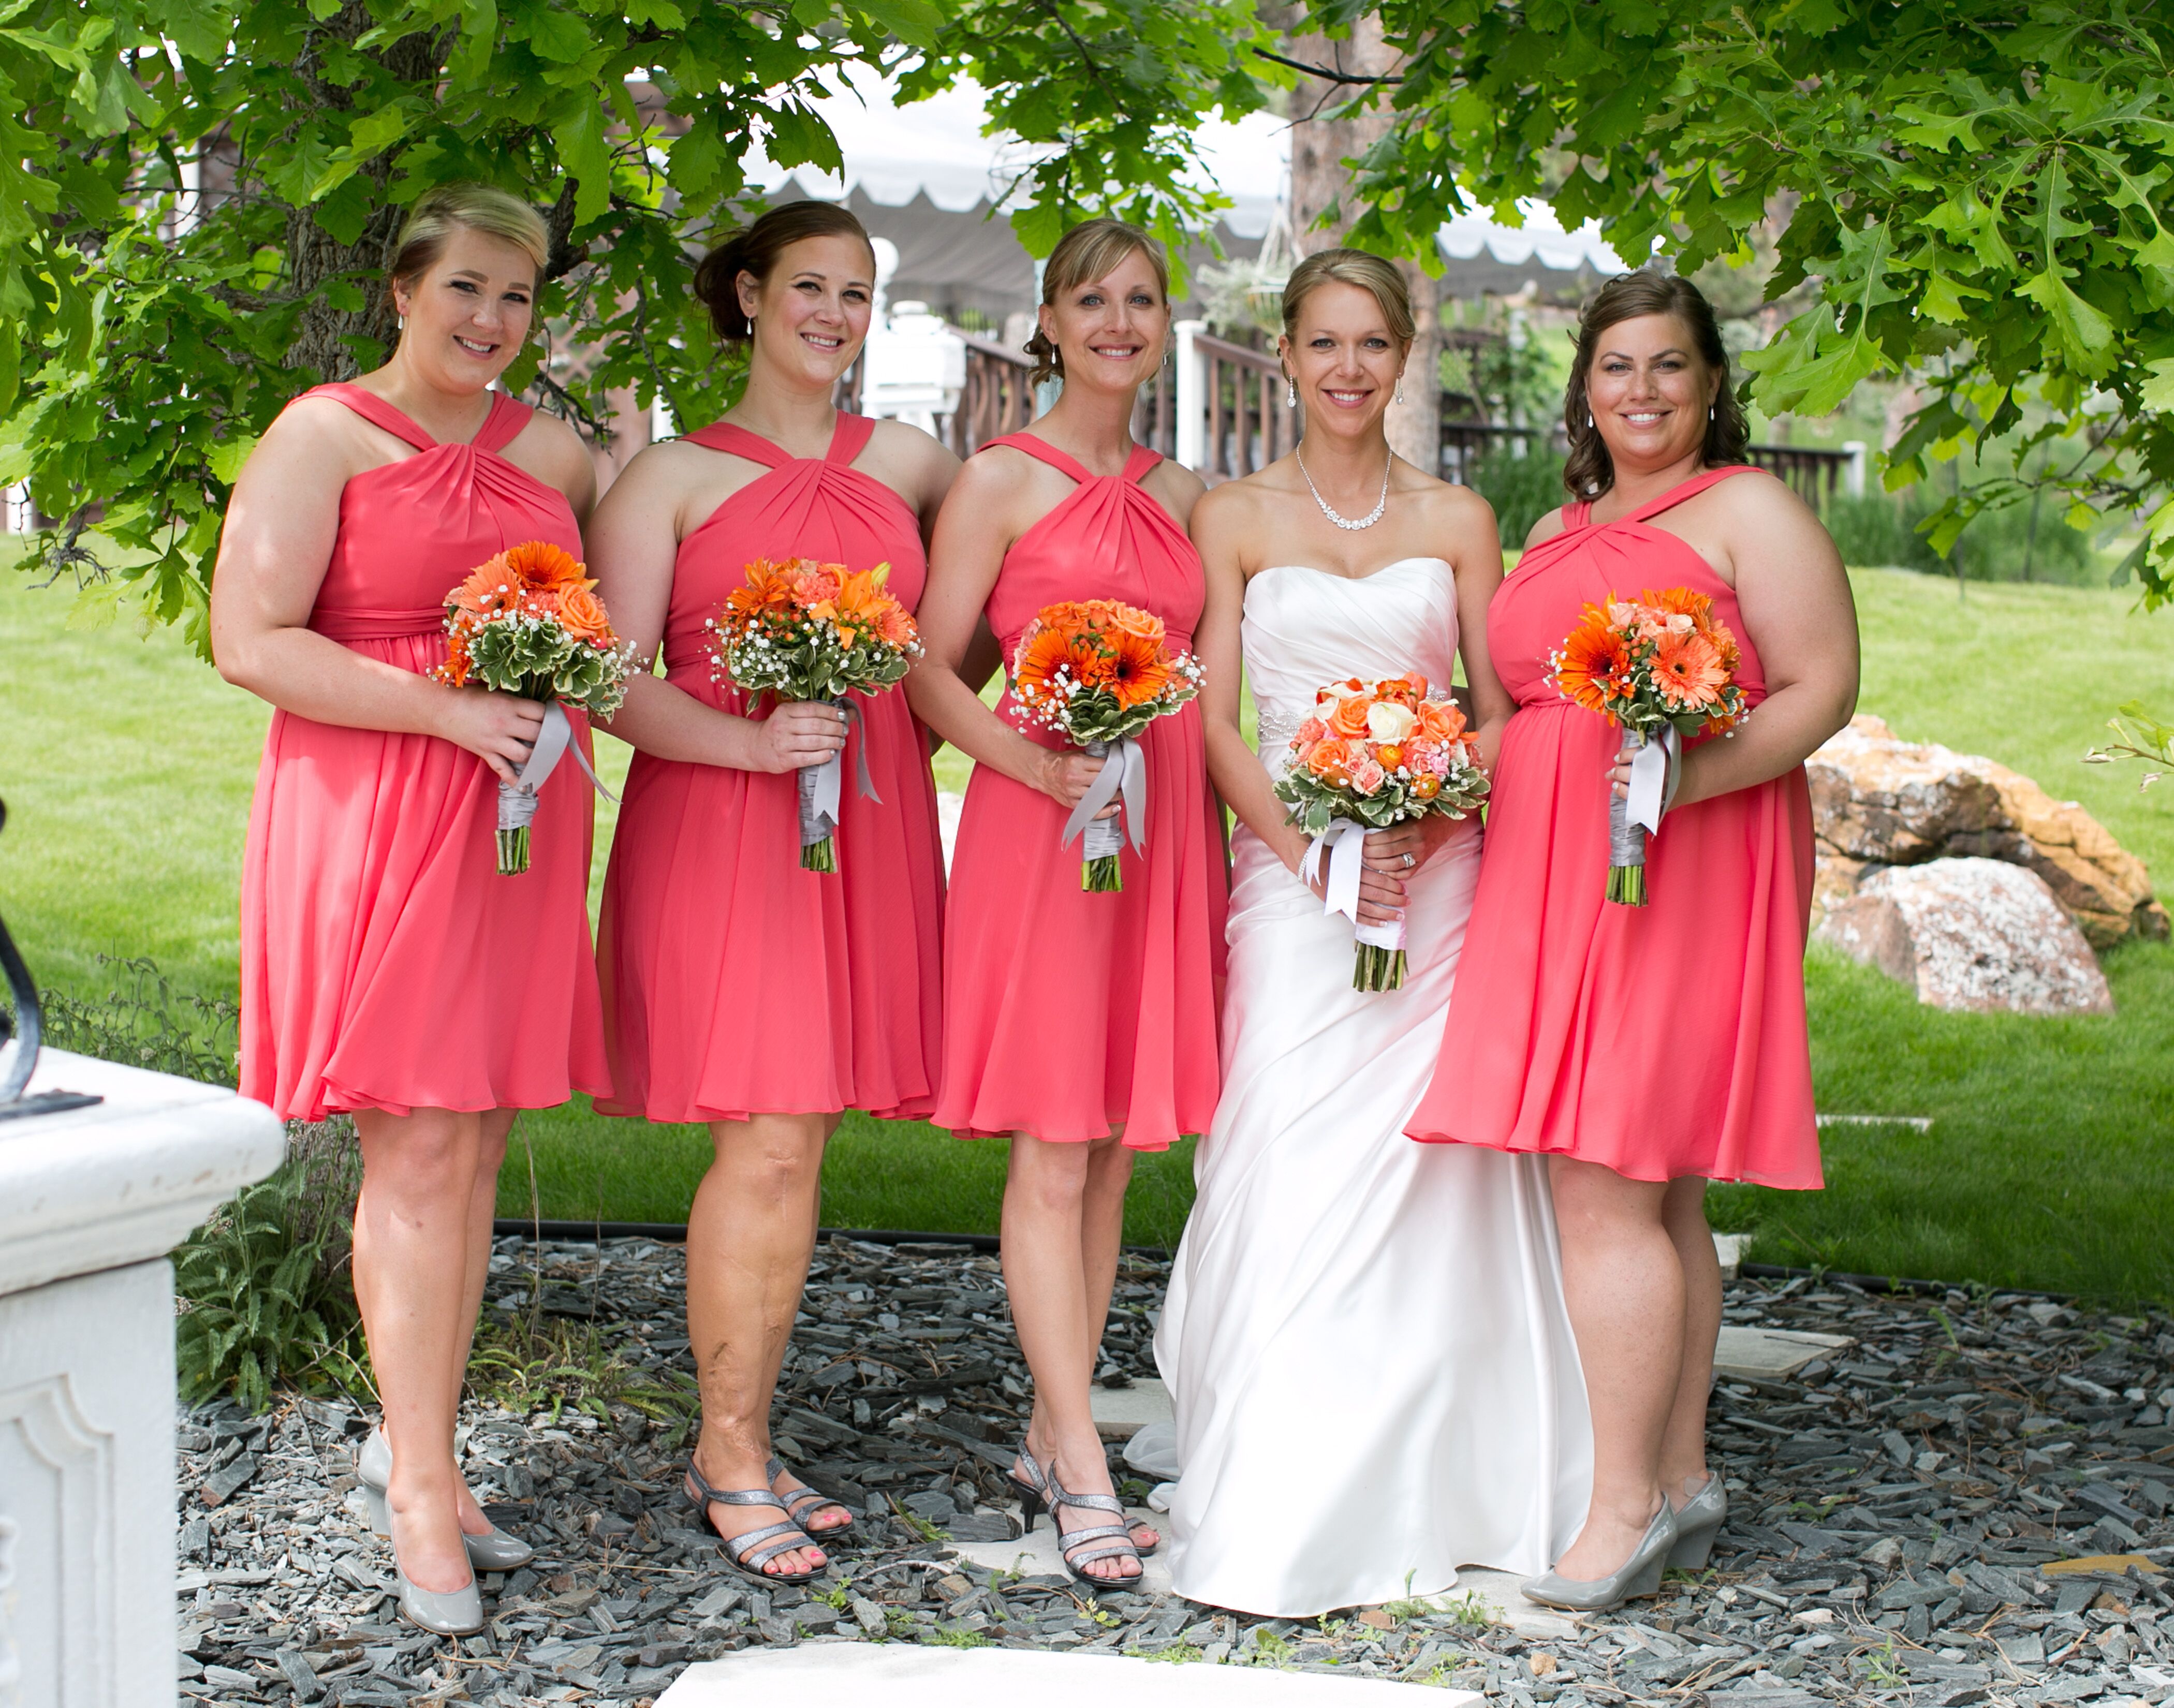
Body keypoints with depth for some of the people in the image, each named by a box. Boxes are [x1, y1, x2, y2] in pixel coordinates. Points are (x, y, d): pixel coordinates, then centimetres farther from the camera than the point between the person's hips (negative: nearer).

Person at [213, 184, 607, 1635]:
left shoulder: (550, 450, 15)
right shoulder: (325, 436, -2)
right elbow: (250, 643, -9)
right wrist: (446, 710, -16)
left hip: (518, 819, 6)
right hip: (376, 816, -5)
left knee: (477, 1145, 8)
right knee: (416, 1148, -6)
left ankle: (414, 1444, 20)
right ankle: (422, 1485, 1)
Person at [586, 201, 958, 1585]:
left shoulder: (906, 465, 13)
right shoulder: (673, 477, 2)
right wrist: (753, 740, -19)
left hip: (868, 827, 4)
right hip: (720, 829, -4)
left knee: (802, 1137, 7)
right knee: (770, 1140, -9)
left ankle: (745, 1442, 17)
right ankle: (730, 1455, 3)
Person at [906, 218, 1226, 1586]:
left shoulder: (1180, 494, 16)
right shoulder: (1001, 481, 0)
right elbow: (929, 672, -4)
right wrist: (1036, 759, -18)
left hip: (1165, 831, 6)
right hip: (1037, 828, -6)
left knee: (1115, 1150, 8)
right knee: (1053, 1154, -6)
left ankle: (1051, 1440, 18)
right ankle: (1087, 1477, -4)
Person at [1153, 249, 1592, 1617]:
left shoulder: (1459, 519, 10)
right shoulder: (1236, 516, 7)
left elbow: (1501, 714, 8)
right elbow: (1216, 720, 2)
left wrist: (1425, 828, -10)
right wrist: (1309, 851, -11)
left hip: (1438, 872, 1)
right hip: (1289, 870, -1)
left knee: (1425, 1171, -1)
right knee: (1291, 1169, -9)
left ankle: (1417, 1495, 9)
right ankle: (1276, 1518, -5)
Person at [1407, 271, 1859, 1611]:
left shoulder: (1750, 510, 0)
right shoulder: (1557, 533, 22)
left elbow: (1824, 690, -7)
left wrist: (1693, 774, -21)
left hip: (1682, 879, -7)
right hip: (1550, 875, 7)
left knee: (1604, 1182, -12)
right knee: (1653, 1193, 9)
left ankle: (1625, 1503, -6)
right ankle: (1684, 1479, 16)